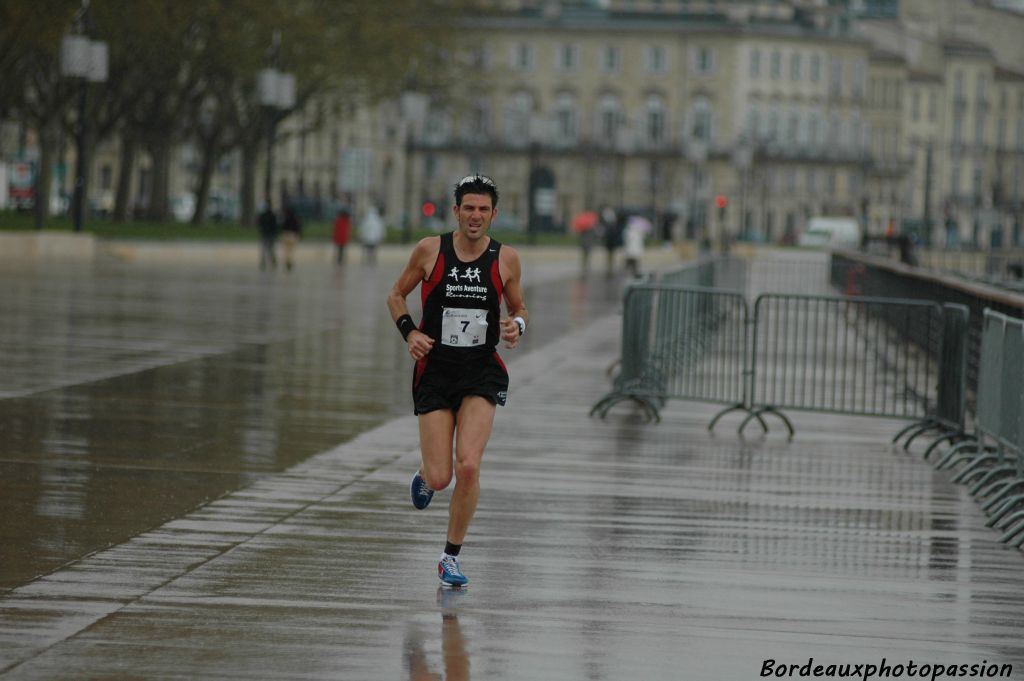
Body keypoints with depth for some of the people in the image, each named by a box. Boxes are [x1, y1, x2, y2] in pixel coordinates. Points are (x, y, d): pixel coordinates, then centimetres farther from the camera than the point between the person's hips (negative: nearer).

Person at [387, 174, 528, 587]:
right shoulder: (429, 251, -4)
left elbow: (519, 307, 12)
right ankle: (425, 474, 37)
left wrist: (517, 325, -11)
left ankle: (451, 557, 1)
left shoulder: (506, 259, -2)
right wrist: (409, 331, -9)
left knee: (469, 466, -17)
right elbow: (396, 295, 8)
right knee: (440, 478, -4)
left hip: (482, 372, 0)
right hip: (436, 371, 0)